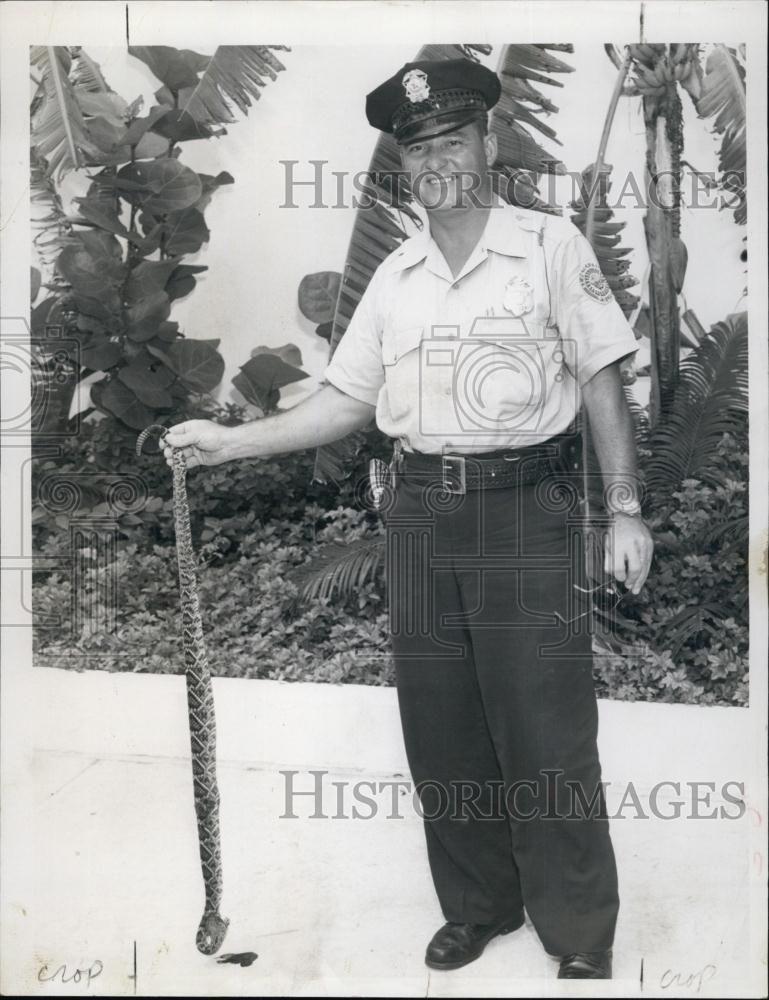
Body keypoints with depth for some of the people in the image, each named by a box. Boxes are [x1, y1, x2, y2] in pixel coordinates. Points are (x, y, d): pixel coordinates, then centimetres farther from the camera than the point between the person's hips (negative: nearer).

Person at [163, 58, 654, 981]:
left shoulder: (552, 247, 0)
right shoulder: (395, 276, 12)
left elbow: (602, 383, -1)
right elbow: (346, 401, 12)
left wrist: (624, 510, -6)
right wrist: (230, 440, 4)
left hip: (526, 509, -4)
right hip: (420, 515, 5)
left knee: (546, 733, -1)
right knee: (441, 731, 11)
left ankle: (581, 936, 18)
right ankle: (476, 906, 30)